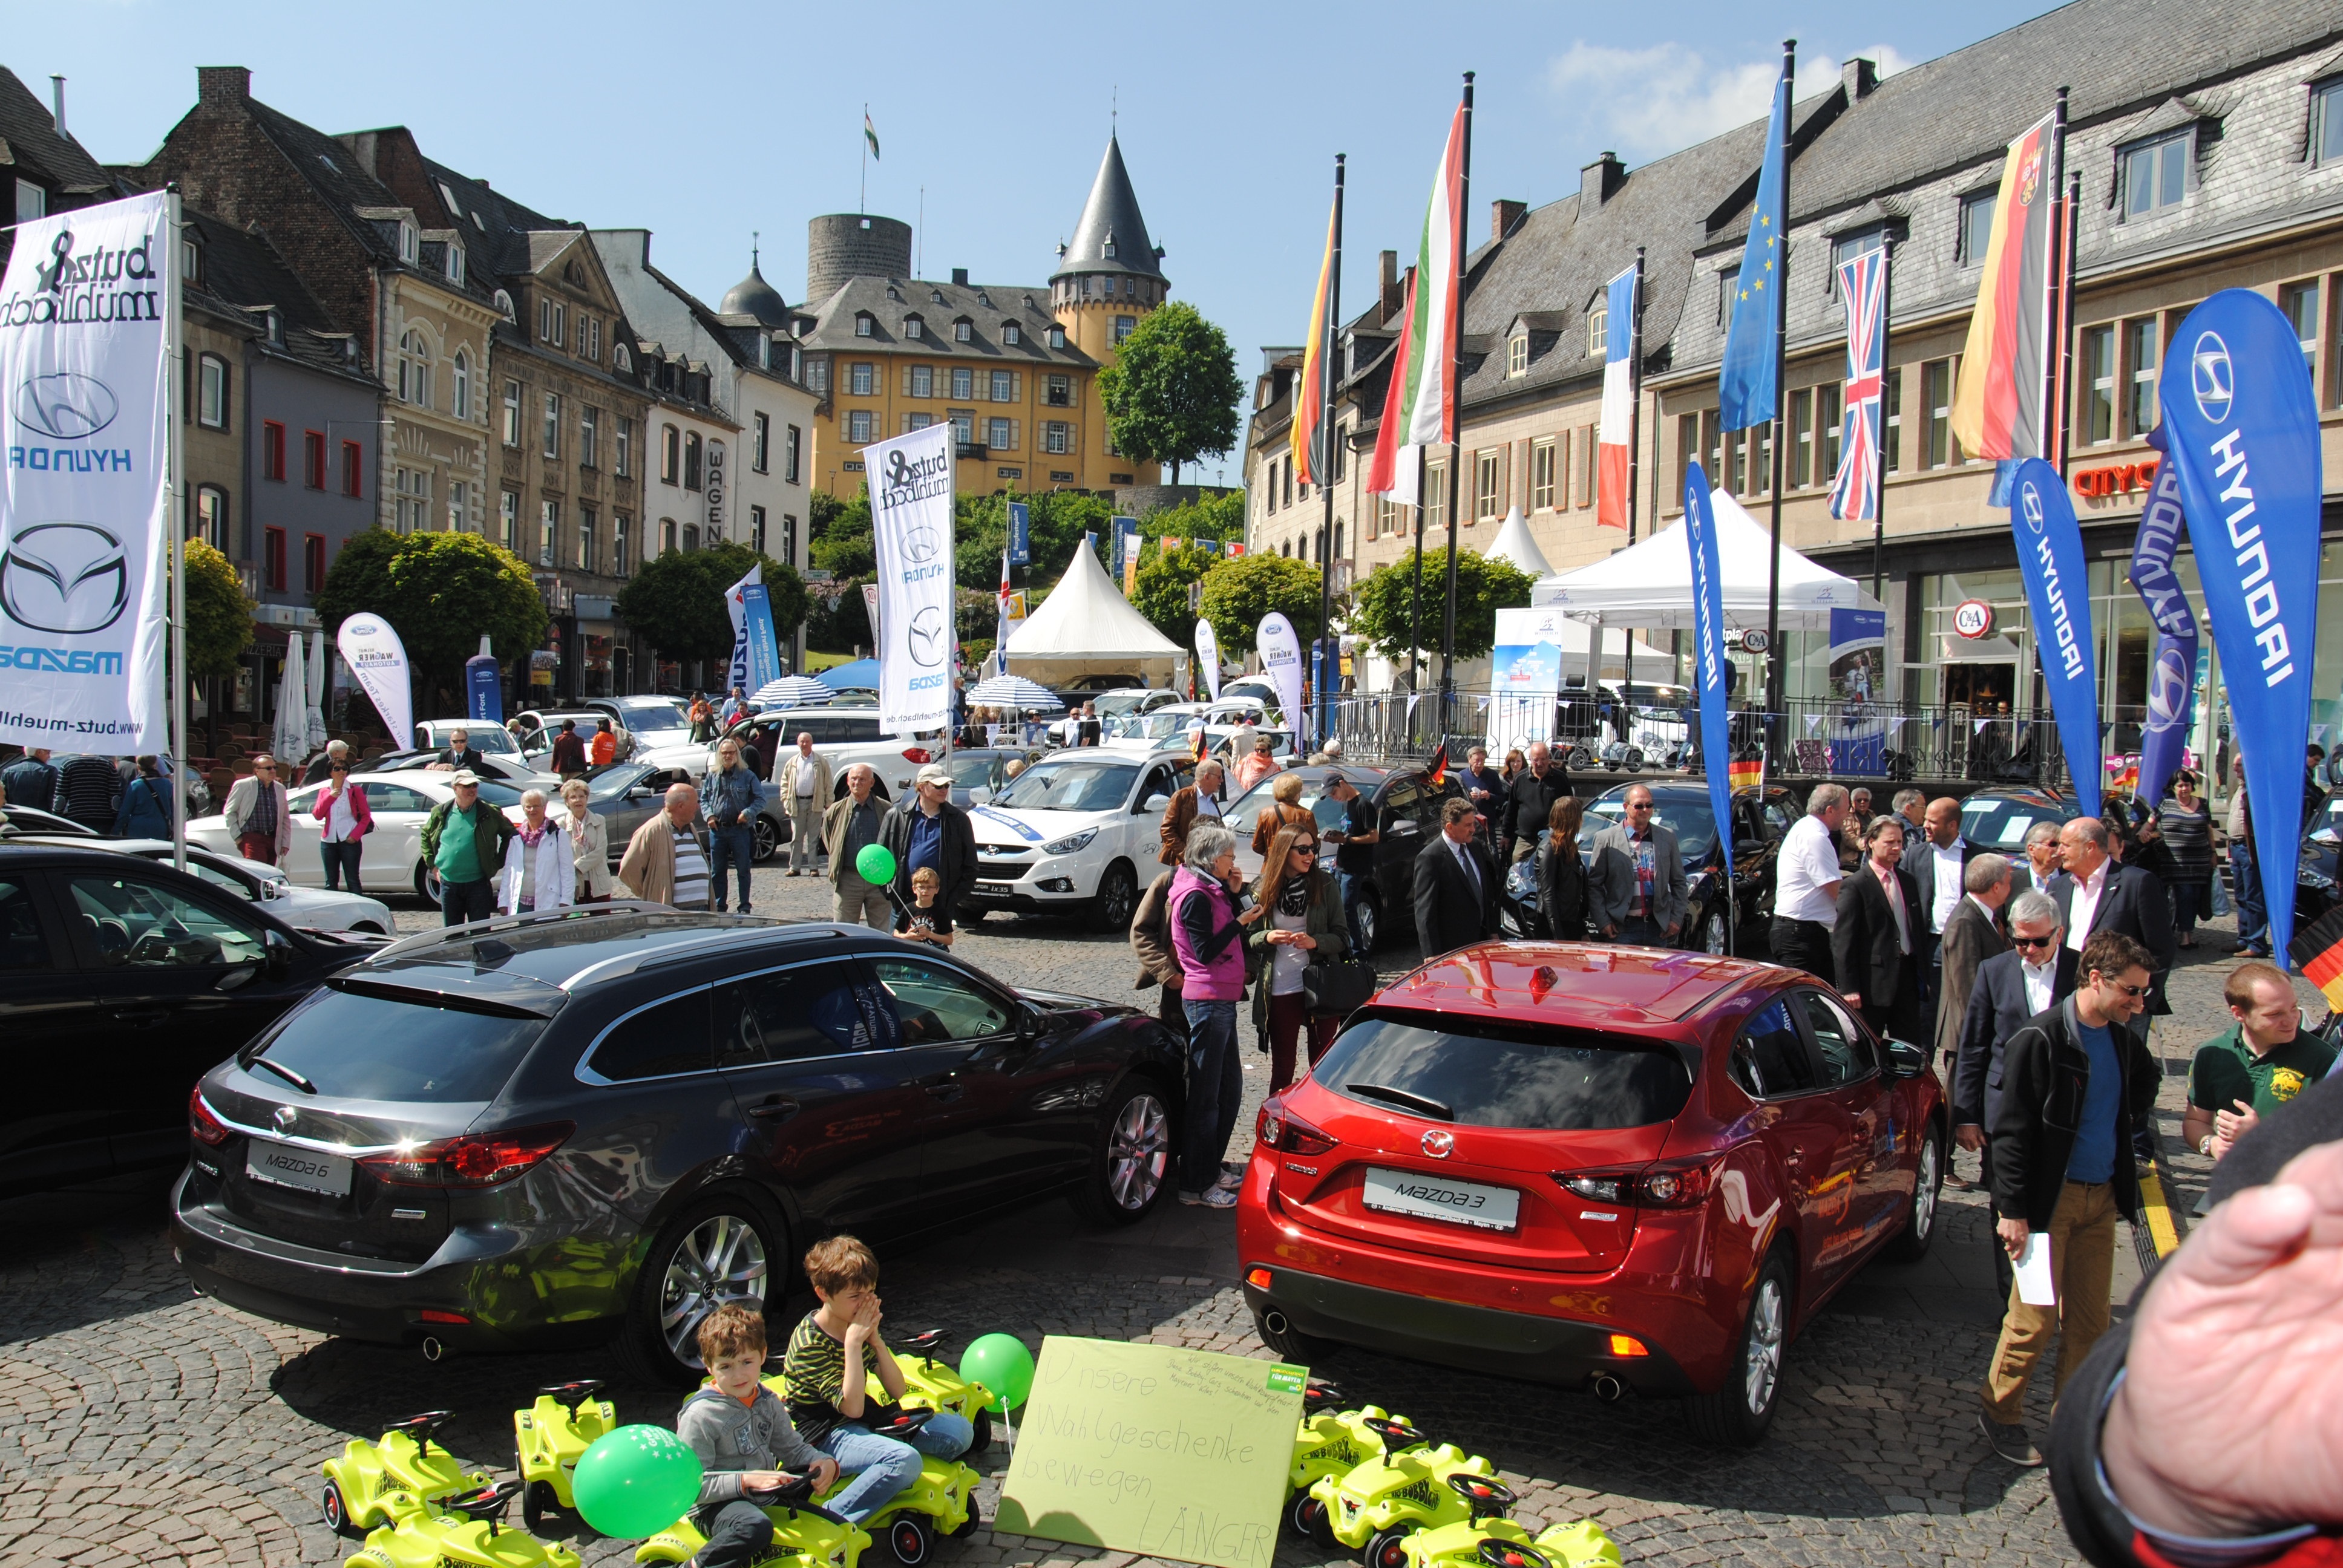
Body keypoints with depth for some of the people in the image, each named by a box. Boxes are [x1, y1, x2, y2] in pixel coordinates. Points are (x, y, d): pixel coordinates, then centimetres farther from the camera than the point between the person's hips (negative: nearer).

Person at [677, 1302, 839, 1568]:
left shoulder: (768, 1401, 5)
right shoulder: (701, 1415, -16)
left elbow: (792, 1448, 10)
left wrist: (825, 1463, -10)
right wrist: (747, 1480, -30)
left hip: (762, 1494, 8)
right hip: (715, 1506, -8)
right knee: (756, 1526, -35)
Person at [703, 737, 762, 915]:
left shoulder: (747, 776, 0)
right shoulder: (712, 776, 9)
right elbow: (704, 798, 15)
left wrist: (748, 813, -15)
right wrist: (709, 815, -2)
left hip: (740, 829, -3)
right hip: (717, 829, 3)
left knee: (743, 870, 2)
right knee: (716, 871, 8)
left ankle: (745, 907, 10)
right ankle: (718, 907, 17)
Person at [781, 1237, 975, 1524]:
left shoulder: (861, 1326, 3)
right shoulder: (810, 1342, -20)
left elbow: (897, 1391, 0)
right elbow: (851, 1407, -26)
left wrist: (876, 1341, -14)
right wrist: (853, 1342, -27)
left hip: (869, 1419, 8)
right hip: (827, 1436, -8)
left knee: (960, 1430, -1)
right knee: (904, 1460, -35)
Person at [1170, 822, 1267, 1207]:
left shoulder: (1211, 891, 16)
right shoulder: (1195, 896, -15)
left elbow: (1228, 941, 15)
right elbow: (1206, 951, -20)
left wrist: (1235, 895, 8)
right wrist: (1241, 920, -19)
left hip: (1222, 999, 10)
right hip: (1208, 1001, -10)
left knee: (1230, 1088, 16)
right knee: (1205, 1095, -6)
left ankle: (1211, 1169, 27)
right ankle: (1194, 1185, -1)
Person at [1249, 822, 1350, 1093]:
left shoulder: (1325, 885, 0)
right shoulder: (1263, 890, 1)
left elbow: (1342, 937, 1)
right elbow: (1248, 940, 7)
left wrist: (1315, 942, -17)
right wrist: (1266, 938, -15)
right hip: (1279, 991, 0)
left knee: (1323, 1065, 6)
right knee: (1282, 1067, 8)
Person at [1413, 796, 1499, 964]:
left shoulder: (1476, 846, 6)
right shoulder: (1430, 858, -17)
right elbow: (1424, 911, -17)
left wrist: (1493, 931, 16)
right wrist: (1432, 955, -19)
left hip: (1481, 939, 7)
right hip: (1452, 948, -7)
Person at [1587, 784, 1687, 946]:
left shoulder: (1667, 837, 10)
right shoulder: (1606, 838, 0)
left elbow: (1678, 882, 14)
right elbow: (1594, 885, 0)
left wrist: (1677, 918, 5)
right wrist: (1602, 921, -7)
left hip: (1658, 927, 3)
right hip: (1621, 927, -3)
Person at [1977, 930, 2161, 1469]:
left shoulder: (2121, 1039, 6)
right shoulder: (2041, 1040, -14)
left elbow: (2141, 1096, 25)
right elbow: (2012, 1131, -13)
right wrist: (2012, 1210, -15)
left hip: (2101, 1198, 6)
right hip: (2049, 1199, -6)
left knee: (2090, 1320, 10)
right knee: (2036, 1319, 0)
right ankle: (1999, 1414, 18)